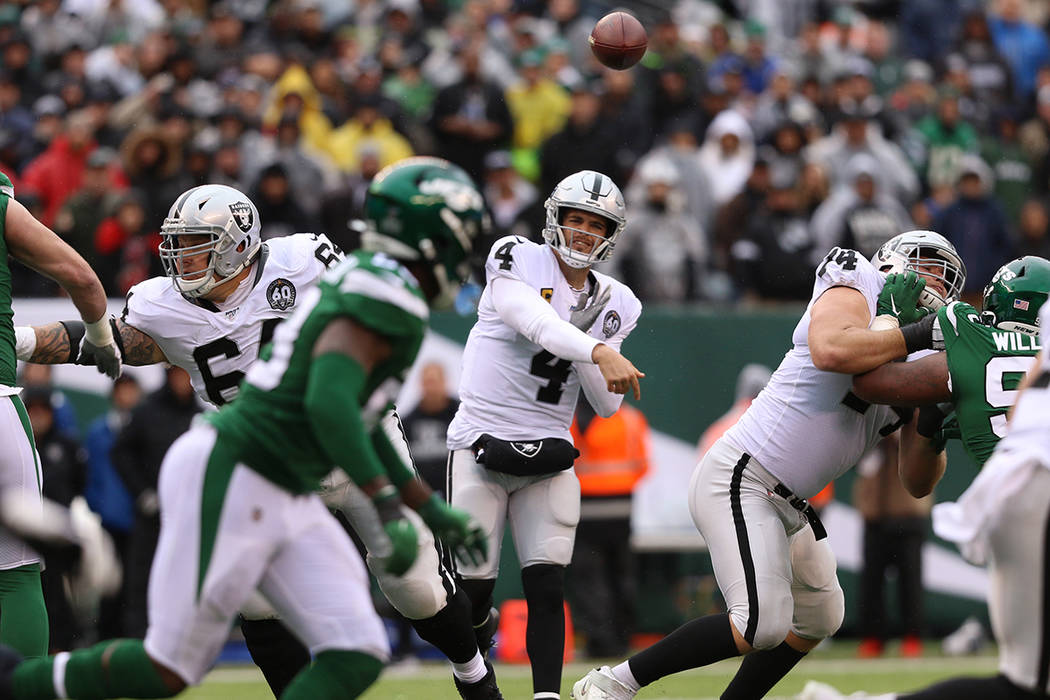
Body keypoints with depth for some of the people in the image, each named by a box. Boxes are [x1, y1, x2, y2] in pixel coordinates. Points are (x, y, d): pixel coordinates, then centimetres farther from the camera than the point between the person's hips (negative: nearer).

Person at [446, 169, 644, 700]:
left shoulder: (612, 306, 8)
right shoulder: (517, 261, -5)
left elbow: (608, 406, 6)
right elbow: (537, 321, -26)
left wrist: (588, 359, -13)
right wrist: (597, 351, -42)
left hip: (548, 456, 3)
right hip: (482, 447, -3)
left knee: (547, 589, -9)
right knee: (472, 588, -1)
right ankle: (478, 624, 31)